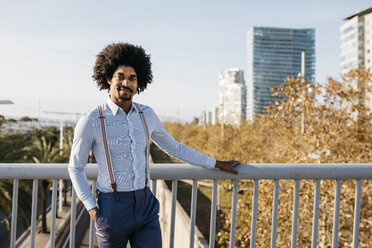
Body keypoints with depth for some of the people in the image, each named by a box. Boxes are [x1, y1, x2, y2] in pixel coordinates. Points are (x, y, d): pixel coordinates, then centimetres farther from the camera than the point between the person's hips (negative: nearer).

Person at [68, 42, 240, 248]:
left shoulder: (147, 115, 4)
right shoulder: (91, 121, -8)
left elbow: (174, 148, 16)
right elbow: (75, 168, 2)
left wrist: (216, 164, 18)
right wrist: (91, 208, -6)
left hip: (146, 207, 3)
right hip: (112, 210, -3)